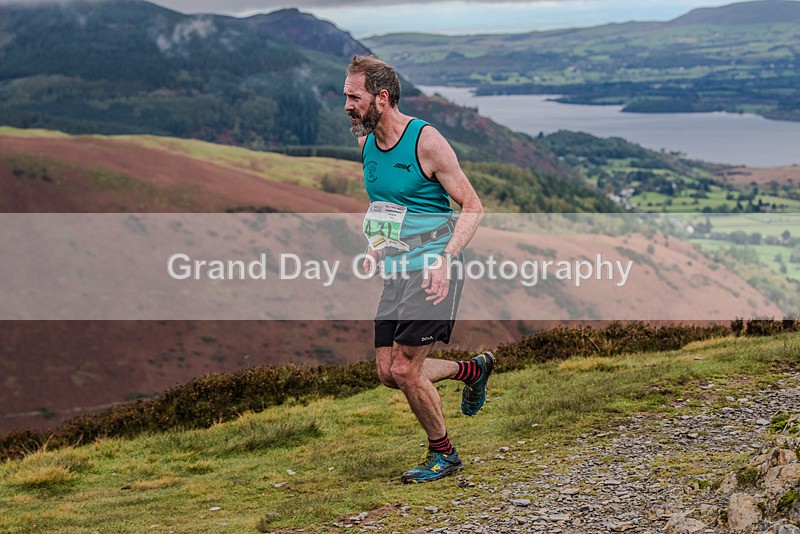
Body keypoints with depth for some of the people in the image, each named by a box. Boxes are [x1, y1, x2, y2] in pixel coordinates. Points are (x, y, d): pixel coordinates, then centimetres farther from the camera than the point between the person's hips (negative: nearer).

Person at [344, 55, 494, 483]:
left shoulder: (426, 142, -16)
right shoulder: (366, 143, 7)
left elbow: (472, 207, -12)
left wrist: (446, 260, -22)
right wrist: (376, 248, 9)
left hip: (431, 272, -8)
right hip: (396, 272, 8)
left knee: (405, 370, -10)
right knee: (388, 373, 7)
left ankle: (443, 455, 11)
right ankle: (473, 369, 30)